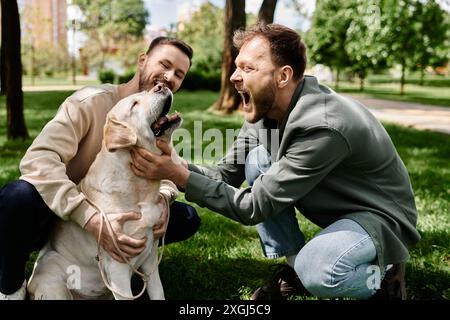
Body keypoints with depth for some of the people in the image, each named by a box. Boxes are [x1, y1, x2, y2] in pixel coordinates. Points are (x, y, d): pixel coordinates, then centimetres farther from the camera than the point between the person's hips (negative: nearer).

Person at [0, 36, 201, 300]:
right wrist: (92, 220, -47)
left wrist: (163, 198, -29)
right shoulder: (91, 101, -23)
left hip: (107, 214, 5)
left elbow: (164, 172, -2)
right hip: (57, 213, -5)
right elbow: (38, 160, -35)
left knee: (187, 218, -7)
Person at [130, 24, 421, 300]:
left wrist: (179, 175, -32)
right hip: (335, 205, 8)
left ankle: (384, 276, -1)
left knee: (316, 271, -36)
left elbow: (255, 206, -30)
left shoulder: (323, 127, -34)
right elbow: (227, 174, -3)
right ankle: (293, 269, 1)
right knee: (258, 159, -12)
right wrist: (179, 164, -22)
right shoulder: (265, 108, -8)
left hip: (380, 216, -8)